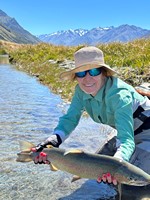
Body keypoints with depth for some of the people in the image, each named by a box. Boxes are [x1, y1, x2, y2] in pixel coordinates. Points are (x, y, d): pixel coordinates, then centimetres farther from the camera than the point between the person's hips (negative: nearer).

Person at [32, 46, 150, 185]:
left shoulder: (119, 95, -37)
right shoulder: (81, 91, -16)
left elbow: (127, 140, -44)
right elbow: (70, 118, -21)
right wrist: (53, 140, -41)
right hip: (125, 131, 7)